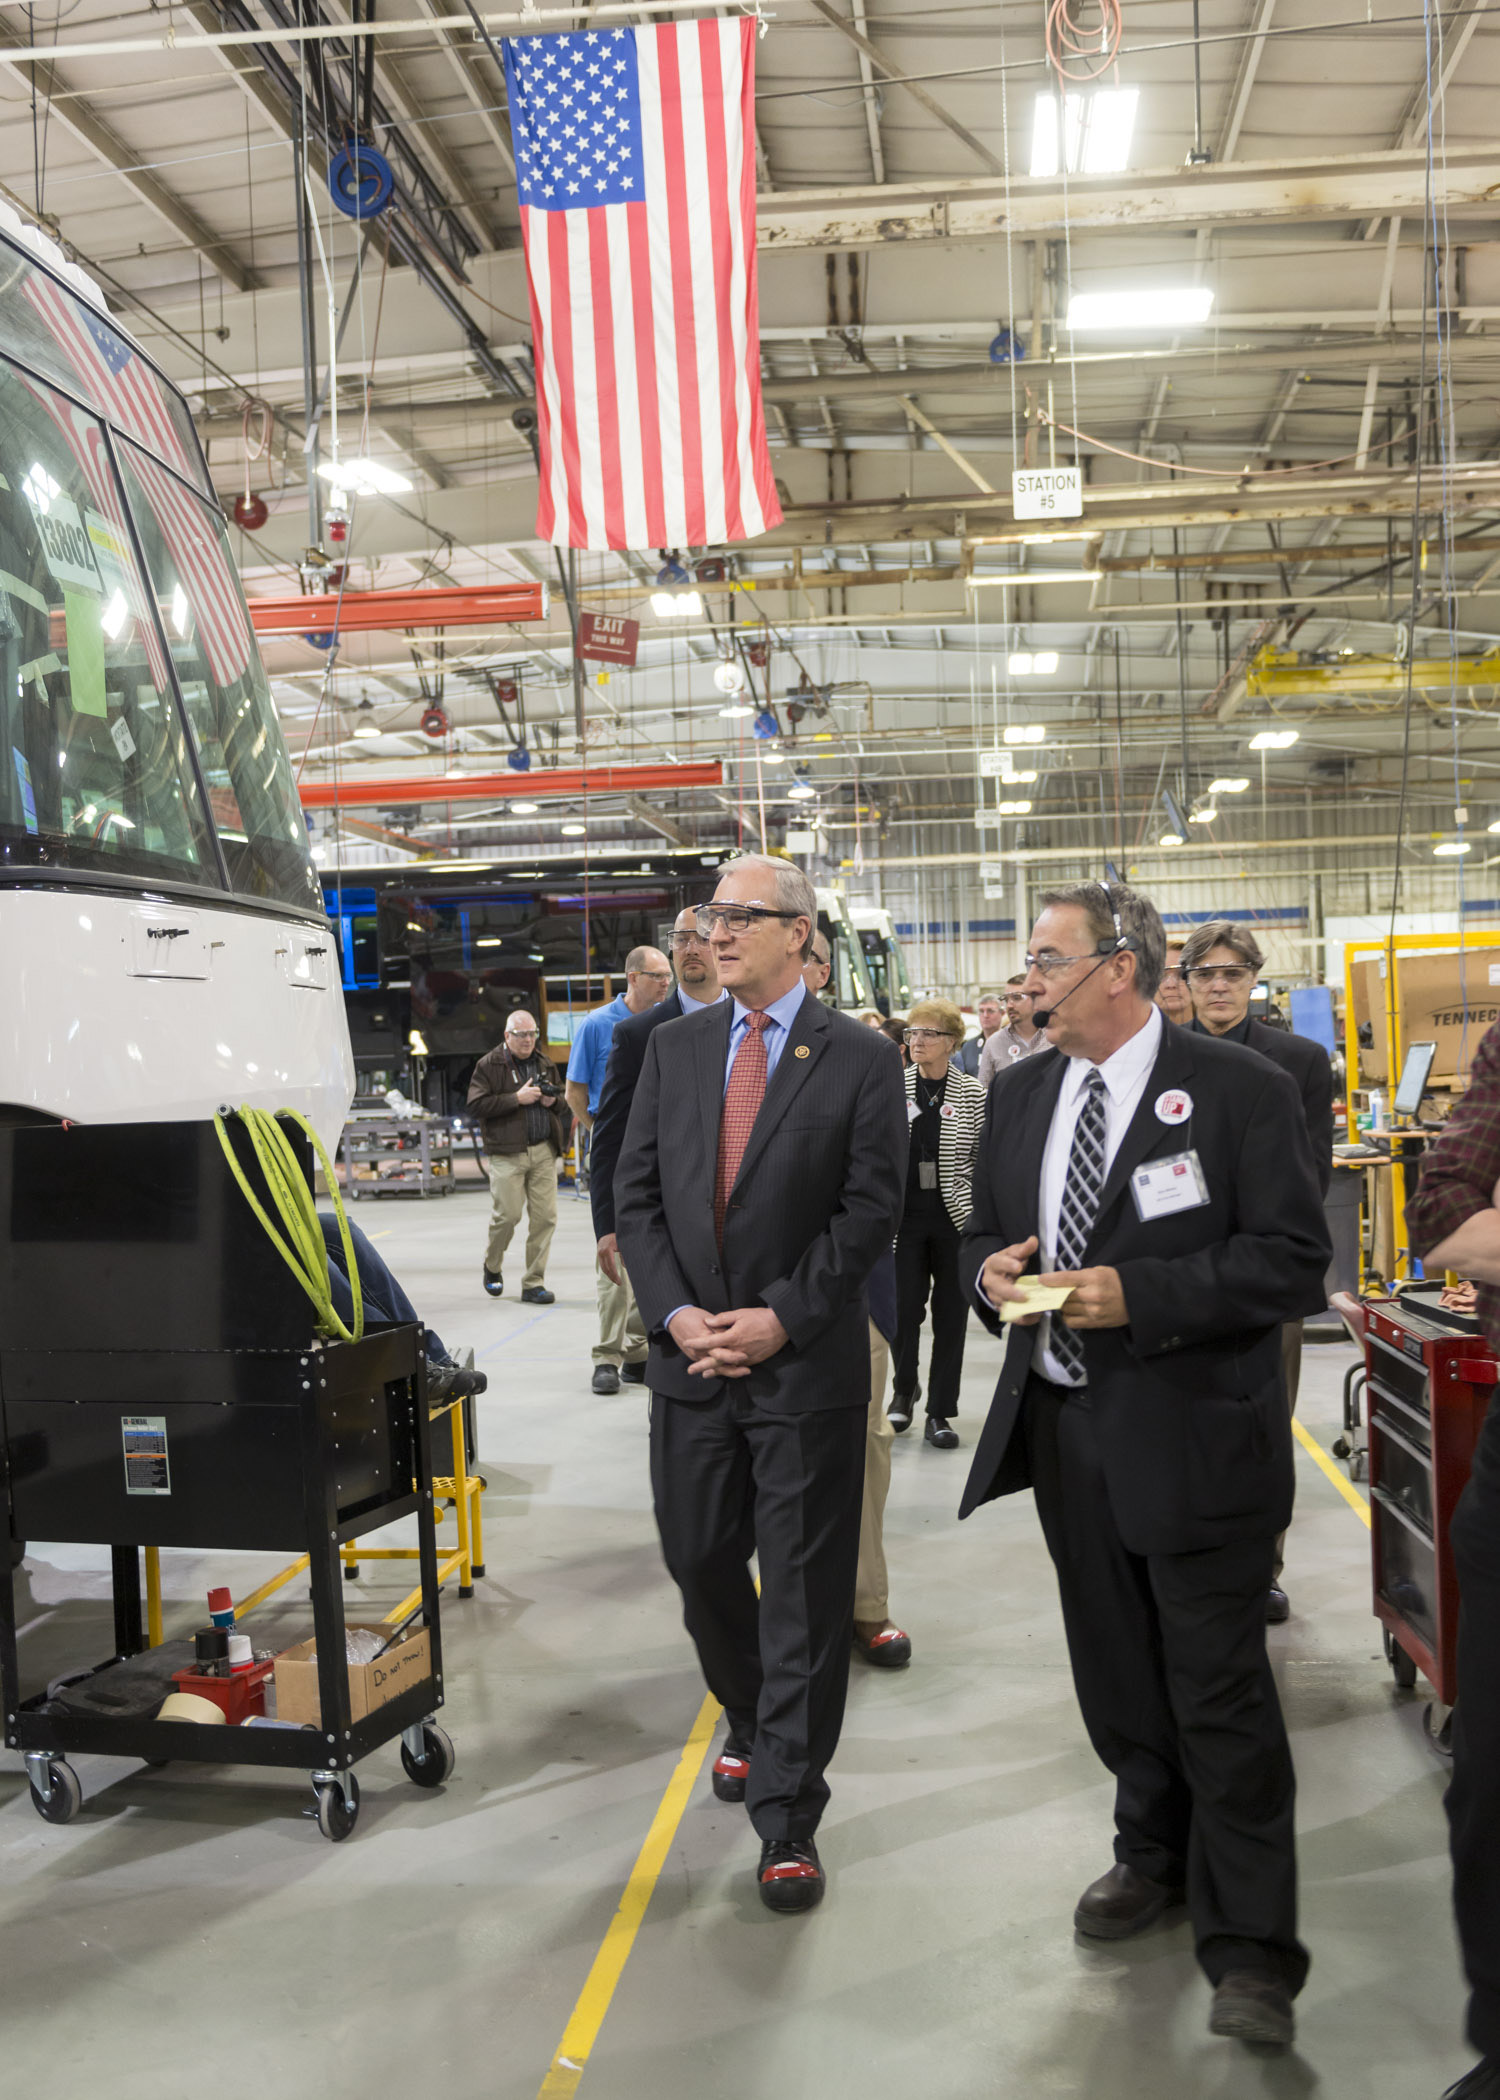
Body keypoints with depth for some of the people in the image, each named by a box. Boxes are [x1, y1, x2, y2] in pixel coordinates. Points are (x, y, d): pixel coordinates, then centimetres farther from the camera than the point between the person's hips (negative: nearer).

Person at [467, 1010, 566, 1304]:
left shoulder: (545, 1064, 17)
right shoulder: (489, 1065, 1)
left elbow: (562, 1098, 28)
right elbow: (477, 1103, -9)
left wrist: (553, 1100, 4)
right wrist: (517, 1098, -14)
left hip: (544, 1151, 5)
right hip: (507, 1154, -4)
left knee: (545, 1216, -1)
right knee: (507, 1215, -6)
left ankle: (533, 1283, 8)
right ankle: (492, 1267, 23)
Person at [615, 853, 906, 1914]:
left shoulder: (861, 1059, -4)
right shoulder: (675, 1047, 8)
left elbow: (870, 1211, -8)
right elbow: (637, 1191, 5)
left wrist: (778, 1318, -15)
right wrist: (675, 1313, -7)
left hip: (807, 1365, -4)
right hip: (691, 1356, 4)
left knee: (805, 1592, 3)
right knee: (700, 1565, 15)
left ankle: (788, 1816, 16)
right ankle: (753, 1721, 43)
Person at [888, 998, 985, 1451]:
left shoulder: (974, 1094, 0)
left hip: (956, 1218, 0)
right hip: (903, 1216, 0)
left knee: (951, 1313, 5)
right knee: (904, 1308, -3)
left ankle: (939, 1412, 17)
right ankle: (905, 1387, 26)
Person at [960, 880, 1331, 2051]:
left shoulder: (1240, 1089, -10)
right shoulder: (1021, 1096, 9)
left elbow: (1295, 1259, -14)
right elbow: (985, 1231, 18)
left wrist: (1141, 1293, -23)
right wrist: (991, 1267, -6)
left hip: (1193, 1436, -6)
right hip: (1066, 1425, 6)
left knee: (1220, 1692, 0)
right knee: (1116, 1675, 19)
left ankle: (1250, 1949, 14)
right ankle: (1156, 1856, 40)